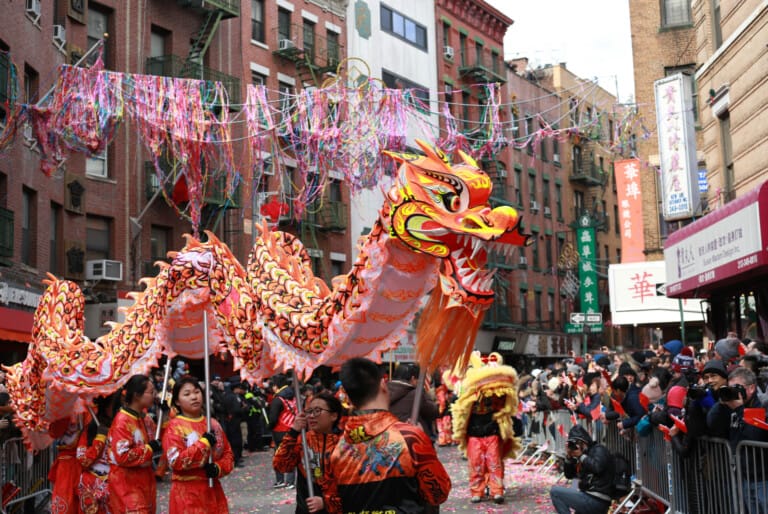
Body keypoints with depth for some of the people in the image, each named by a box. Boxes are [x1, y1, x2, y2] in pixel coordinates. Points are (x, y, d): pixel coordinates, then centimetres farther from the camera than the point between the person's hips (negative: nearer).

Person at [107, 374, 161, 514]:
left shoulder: (145, 418, 7)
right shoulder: (122, 421, -19)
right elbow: (122, 456, -25)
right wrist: (149, 449, -18)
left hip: (144, 480, 8)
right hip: (127, 484, -8)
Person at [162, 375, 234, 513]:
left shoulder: (213, 424, 10)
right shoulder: (174, 426, -7)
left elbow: (228, 454, 12)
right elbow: (176, 461, -18)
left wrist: (219, 468, -9)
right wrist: (204, 443, -18)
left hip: (213, 490, 5)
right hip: (187, 493, -5)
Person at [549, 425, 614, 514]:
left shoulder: (599, 449, -8)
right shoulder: (584, 453, 16)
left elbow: (597, 467, -29)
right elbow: (569, 475, 16)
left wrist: (581, 456, -17)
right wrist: (568, 456, 2)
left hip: (596, 501, -10)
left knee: (555, 491, -11)